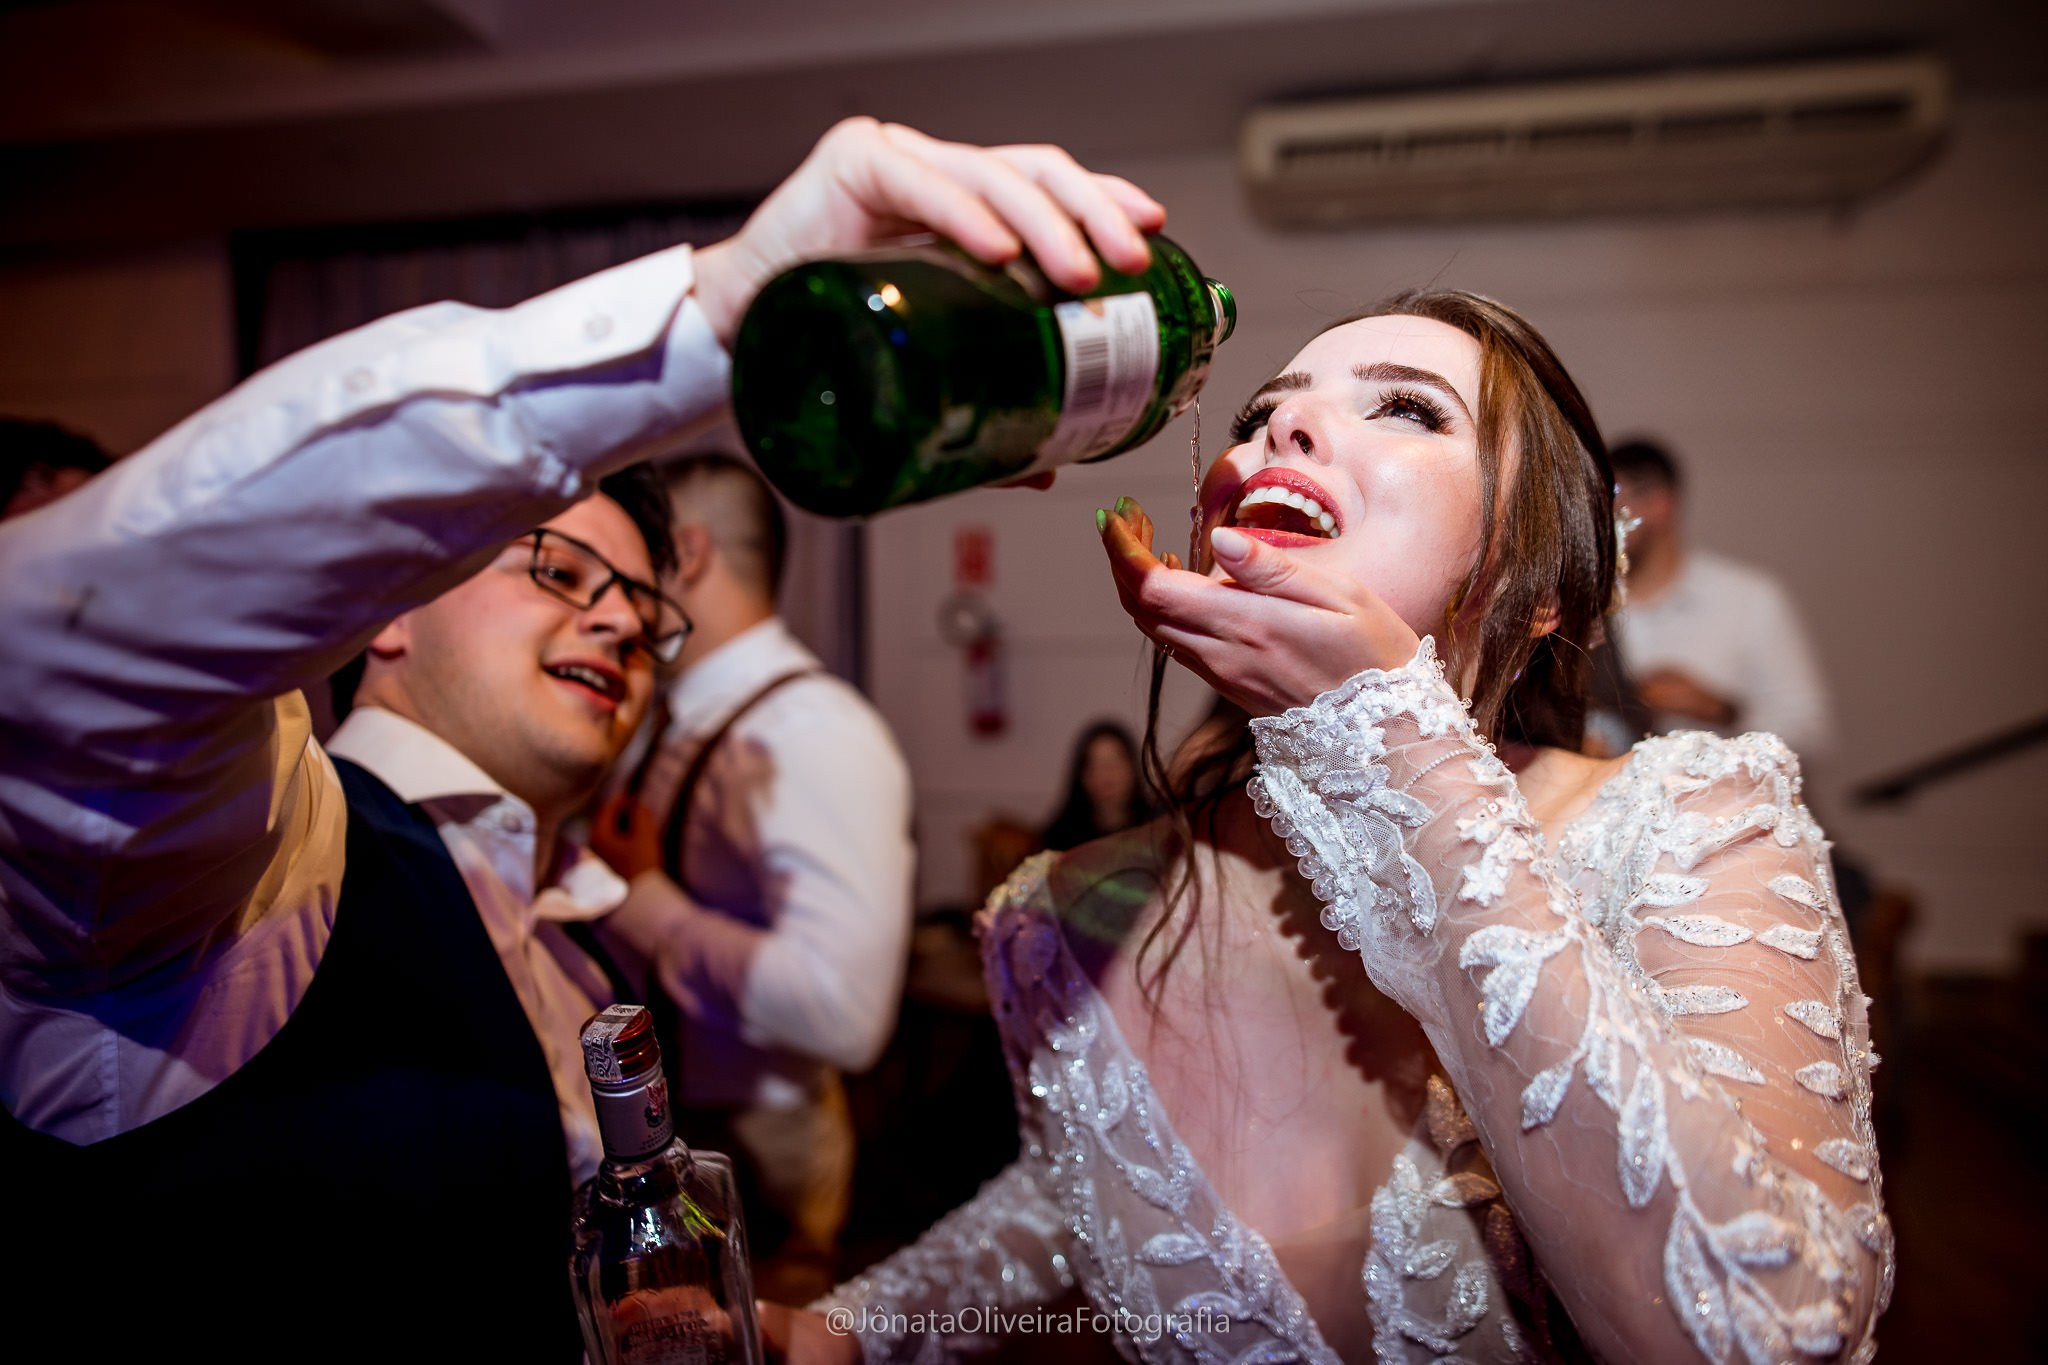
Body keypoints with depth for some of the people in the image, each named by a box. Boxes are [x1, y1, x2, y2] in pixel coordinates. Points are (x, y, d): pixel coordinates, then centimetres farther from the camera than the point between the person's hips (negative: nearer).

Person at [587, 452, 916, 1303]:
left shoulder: (817, 733, -22)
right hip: (643, 1142, 8)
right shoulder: (677, 730, 4)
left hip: (751, 1170, -7)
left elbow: (842, 1011, -32)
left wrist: (647, 904, -24)